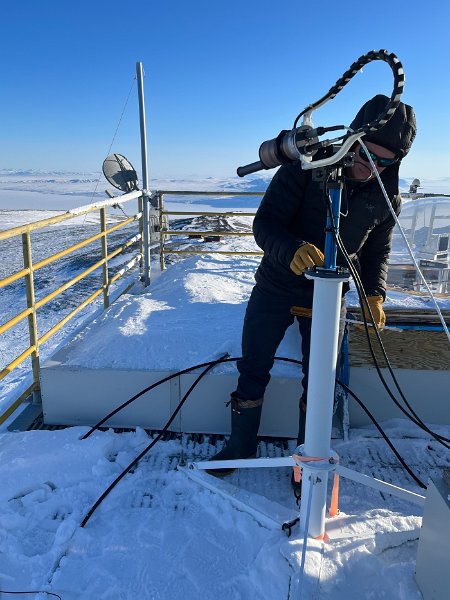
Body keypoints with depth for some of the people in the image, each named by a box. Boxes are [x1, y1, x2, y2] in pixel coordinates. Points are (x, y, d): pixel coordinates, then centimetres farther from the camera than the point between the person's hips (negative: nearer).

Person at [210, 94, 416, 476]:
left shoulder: (387, 197, -5)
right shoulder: (308, 165, -17)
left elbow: (378, 251, 8)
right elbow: (265, 224, -20)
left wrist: (374, 293, -11)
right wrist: (293, 250, -41)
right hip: (276, 289, -1)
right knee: (253, 372, 9)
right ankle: (240, 448, 32)